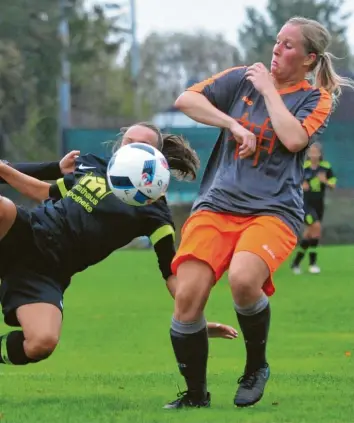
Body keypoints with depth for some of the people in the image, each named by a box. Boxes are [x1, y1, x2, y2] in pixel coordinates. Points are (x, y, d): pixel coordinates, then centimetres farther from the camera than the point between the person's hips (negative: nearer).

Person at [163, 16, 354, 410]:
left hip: (272, 210, -3)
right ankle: (195, 395, 1)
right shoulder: (242, 78, 13)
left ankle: (256, 366, -4)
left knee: (243, 279, -33)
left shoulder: (316, 99, 6)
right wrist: (235, 126, -5)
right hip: (216, 204, 3)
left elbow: (293, 139, -13)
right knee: (187, 296, -18)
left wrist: (268, 88, -4)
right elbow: (185, 100, 4)